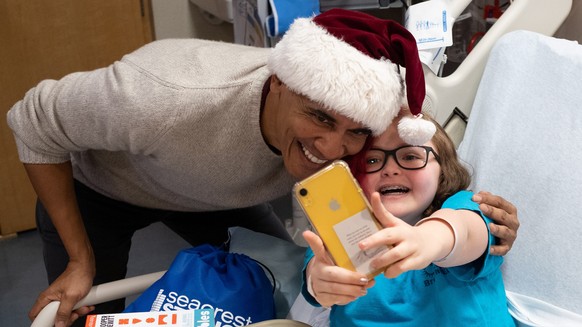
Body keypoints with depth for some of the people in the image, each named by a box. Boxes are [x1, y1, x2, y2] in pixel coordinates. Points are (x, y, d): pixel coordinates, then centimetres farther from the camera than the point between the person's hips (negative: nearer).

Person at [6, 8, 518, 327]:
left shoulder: (349, 134, -30)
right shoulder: (165, 101, -44)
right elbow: (36, 123, -26)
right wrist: (80, 261, -23)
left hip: (214, 195, 3)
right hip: (95, 189, -3)